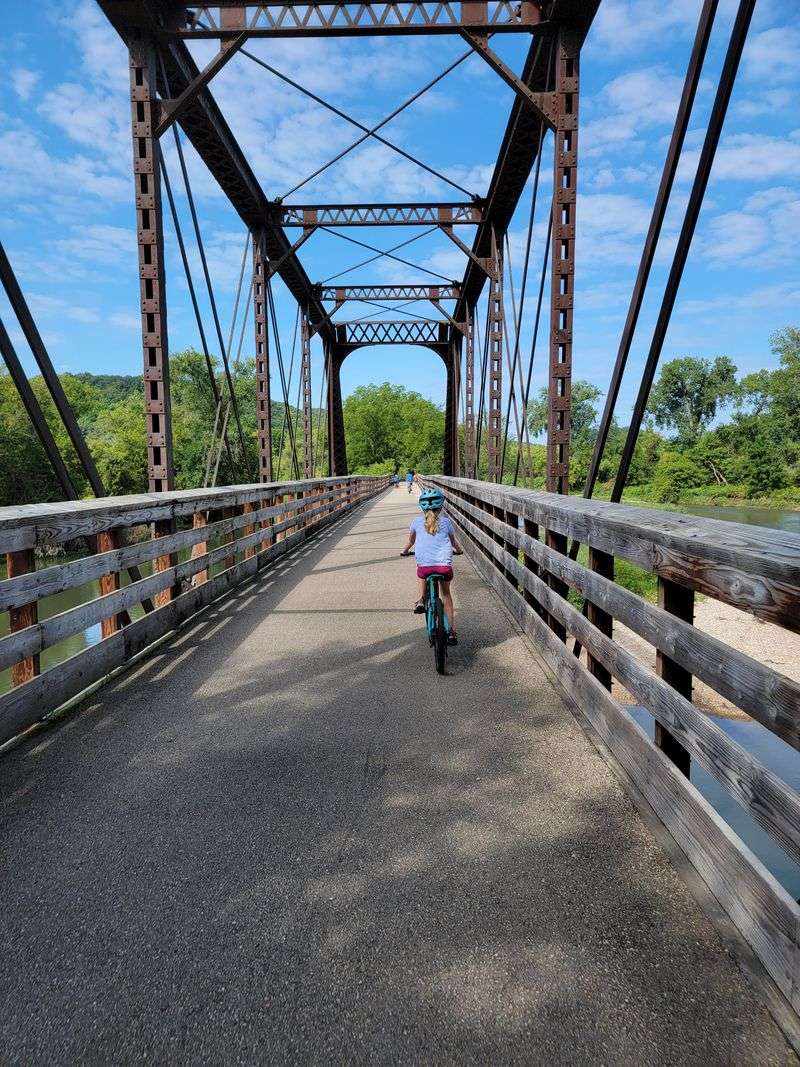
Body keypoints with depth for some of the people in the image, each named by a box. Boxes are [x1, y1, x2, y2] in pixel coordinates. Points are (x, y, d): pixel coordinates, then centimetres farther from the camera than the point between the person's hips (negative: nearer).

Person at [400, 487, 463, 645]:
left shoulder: (417, 521, 10)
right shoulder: (446, 521, 10)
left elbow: (411, 540, 26)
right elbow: (453, 542, 26)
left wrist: (405, 551, 46)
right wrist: (458, 550, 48)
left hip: (424, 565, 0)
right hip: (444, 565, 0)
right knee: (446, 594, 23)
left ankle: (422, 599, 17)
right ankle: (451, 631, 19)